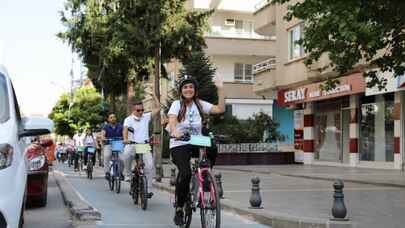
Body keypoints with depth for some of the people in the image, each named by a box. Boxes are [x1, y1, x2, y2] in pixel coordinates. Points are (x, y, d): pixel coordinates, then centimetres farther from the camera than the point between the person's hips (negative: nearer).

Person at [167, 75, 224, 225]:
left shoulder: (200, 104, 9)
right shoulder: (177, 104, 0)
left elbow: (220, 109, -2)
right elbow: (172, 120, -18)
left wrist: (220, 89, -7)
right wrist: (174, 131, -40)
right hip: (179, 145, -4)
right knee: (185, 173, -25)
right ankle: (179, 208, -6)